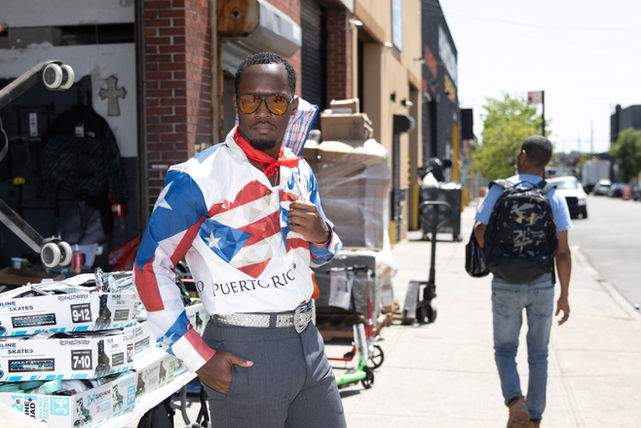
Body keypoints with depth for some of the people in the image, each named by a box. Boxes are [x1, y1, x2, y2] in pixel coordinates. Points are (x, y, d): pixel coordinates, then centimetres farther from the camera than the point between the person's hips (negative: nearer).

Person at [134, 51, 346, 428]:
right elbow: (151, 267, -11)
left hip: (306, 340, 6)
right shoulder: (198, 179, -12)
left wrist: (321, 235, -4)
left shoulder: (300, 172, 8)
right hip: (244, 353, -6)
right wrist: (199, 358, -13)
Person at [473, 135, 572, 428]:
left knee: (505, 349, 14)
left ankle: (515, 400, -11)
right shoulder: (554, 198, -3)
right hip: (542, 284, 1)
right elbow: (562, 252, -5)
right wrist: (564, 295, 2)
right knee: (538, 354, 15)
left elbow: (480, 231, -12)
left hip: (506, 285, -1)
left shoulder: (499, 190, -6)